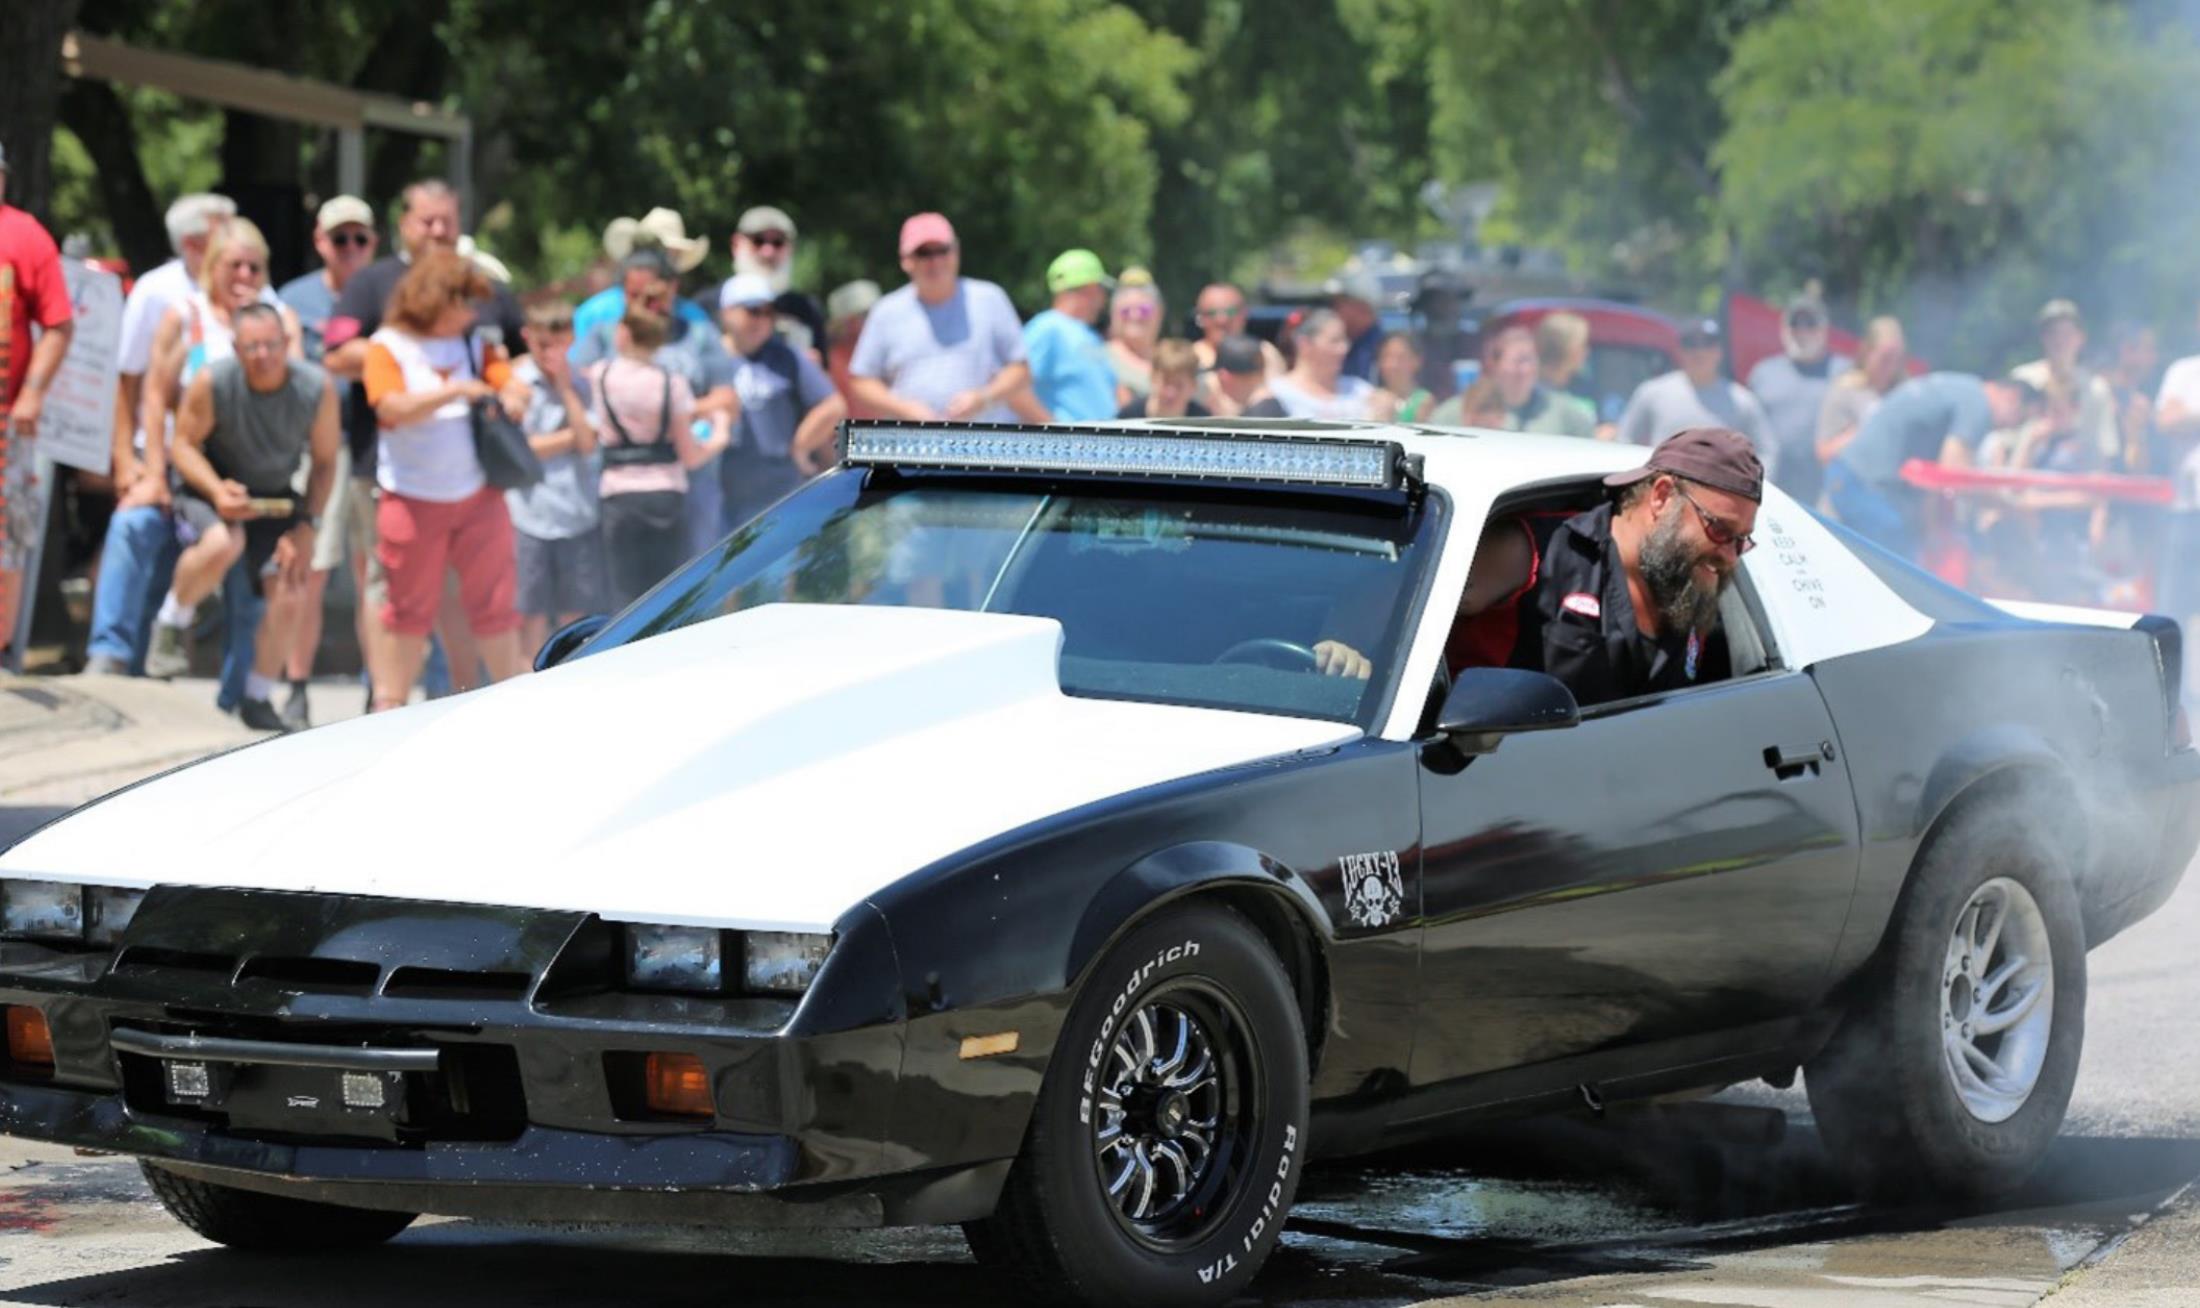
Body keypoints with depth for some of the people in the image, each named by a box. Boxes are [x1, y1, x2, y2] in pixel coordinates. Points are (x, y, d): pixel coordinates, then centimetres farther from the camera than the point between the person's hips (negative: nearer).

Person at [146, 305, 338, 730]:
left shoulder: (317, 388, -17)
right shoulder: (212, 383, -23)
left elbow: (324, 461, -5)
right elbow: (185, 444, -12)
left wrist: (306, 526, -13)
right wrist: (216, 490, -30)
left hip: (275, 499, 3)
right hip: (212, 491, -3)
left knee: (291, 597, -11)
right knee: (221, 543, -37)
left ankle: (257, 701, 11)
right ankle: (172, 623, -7)